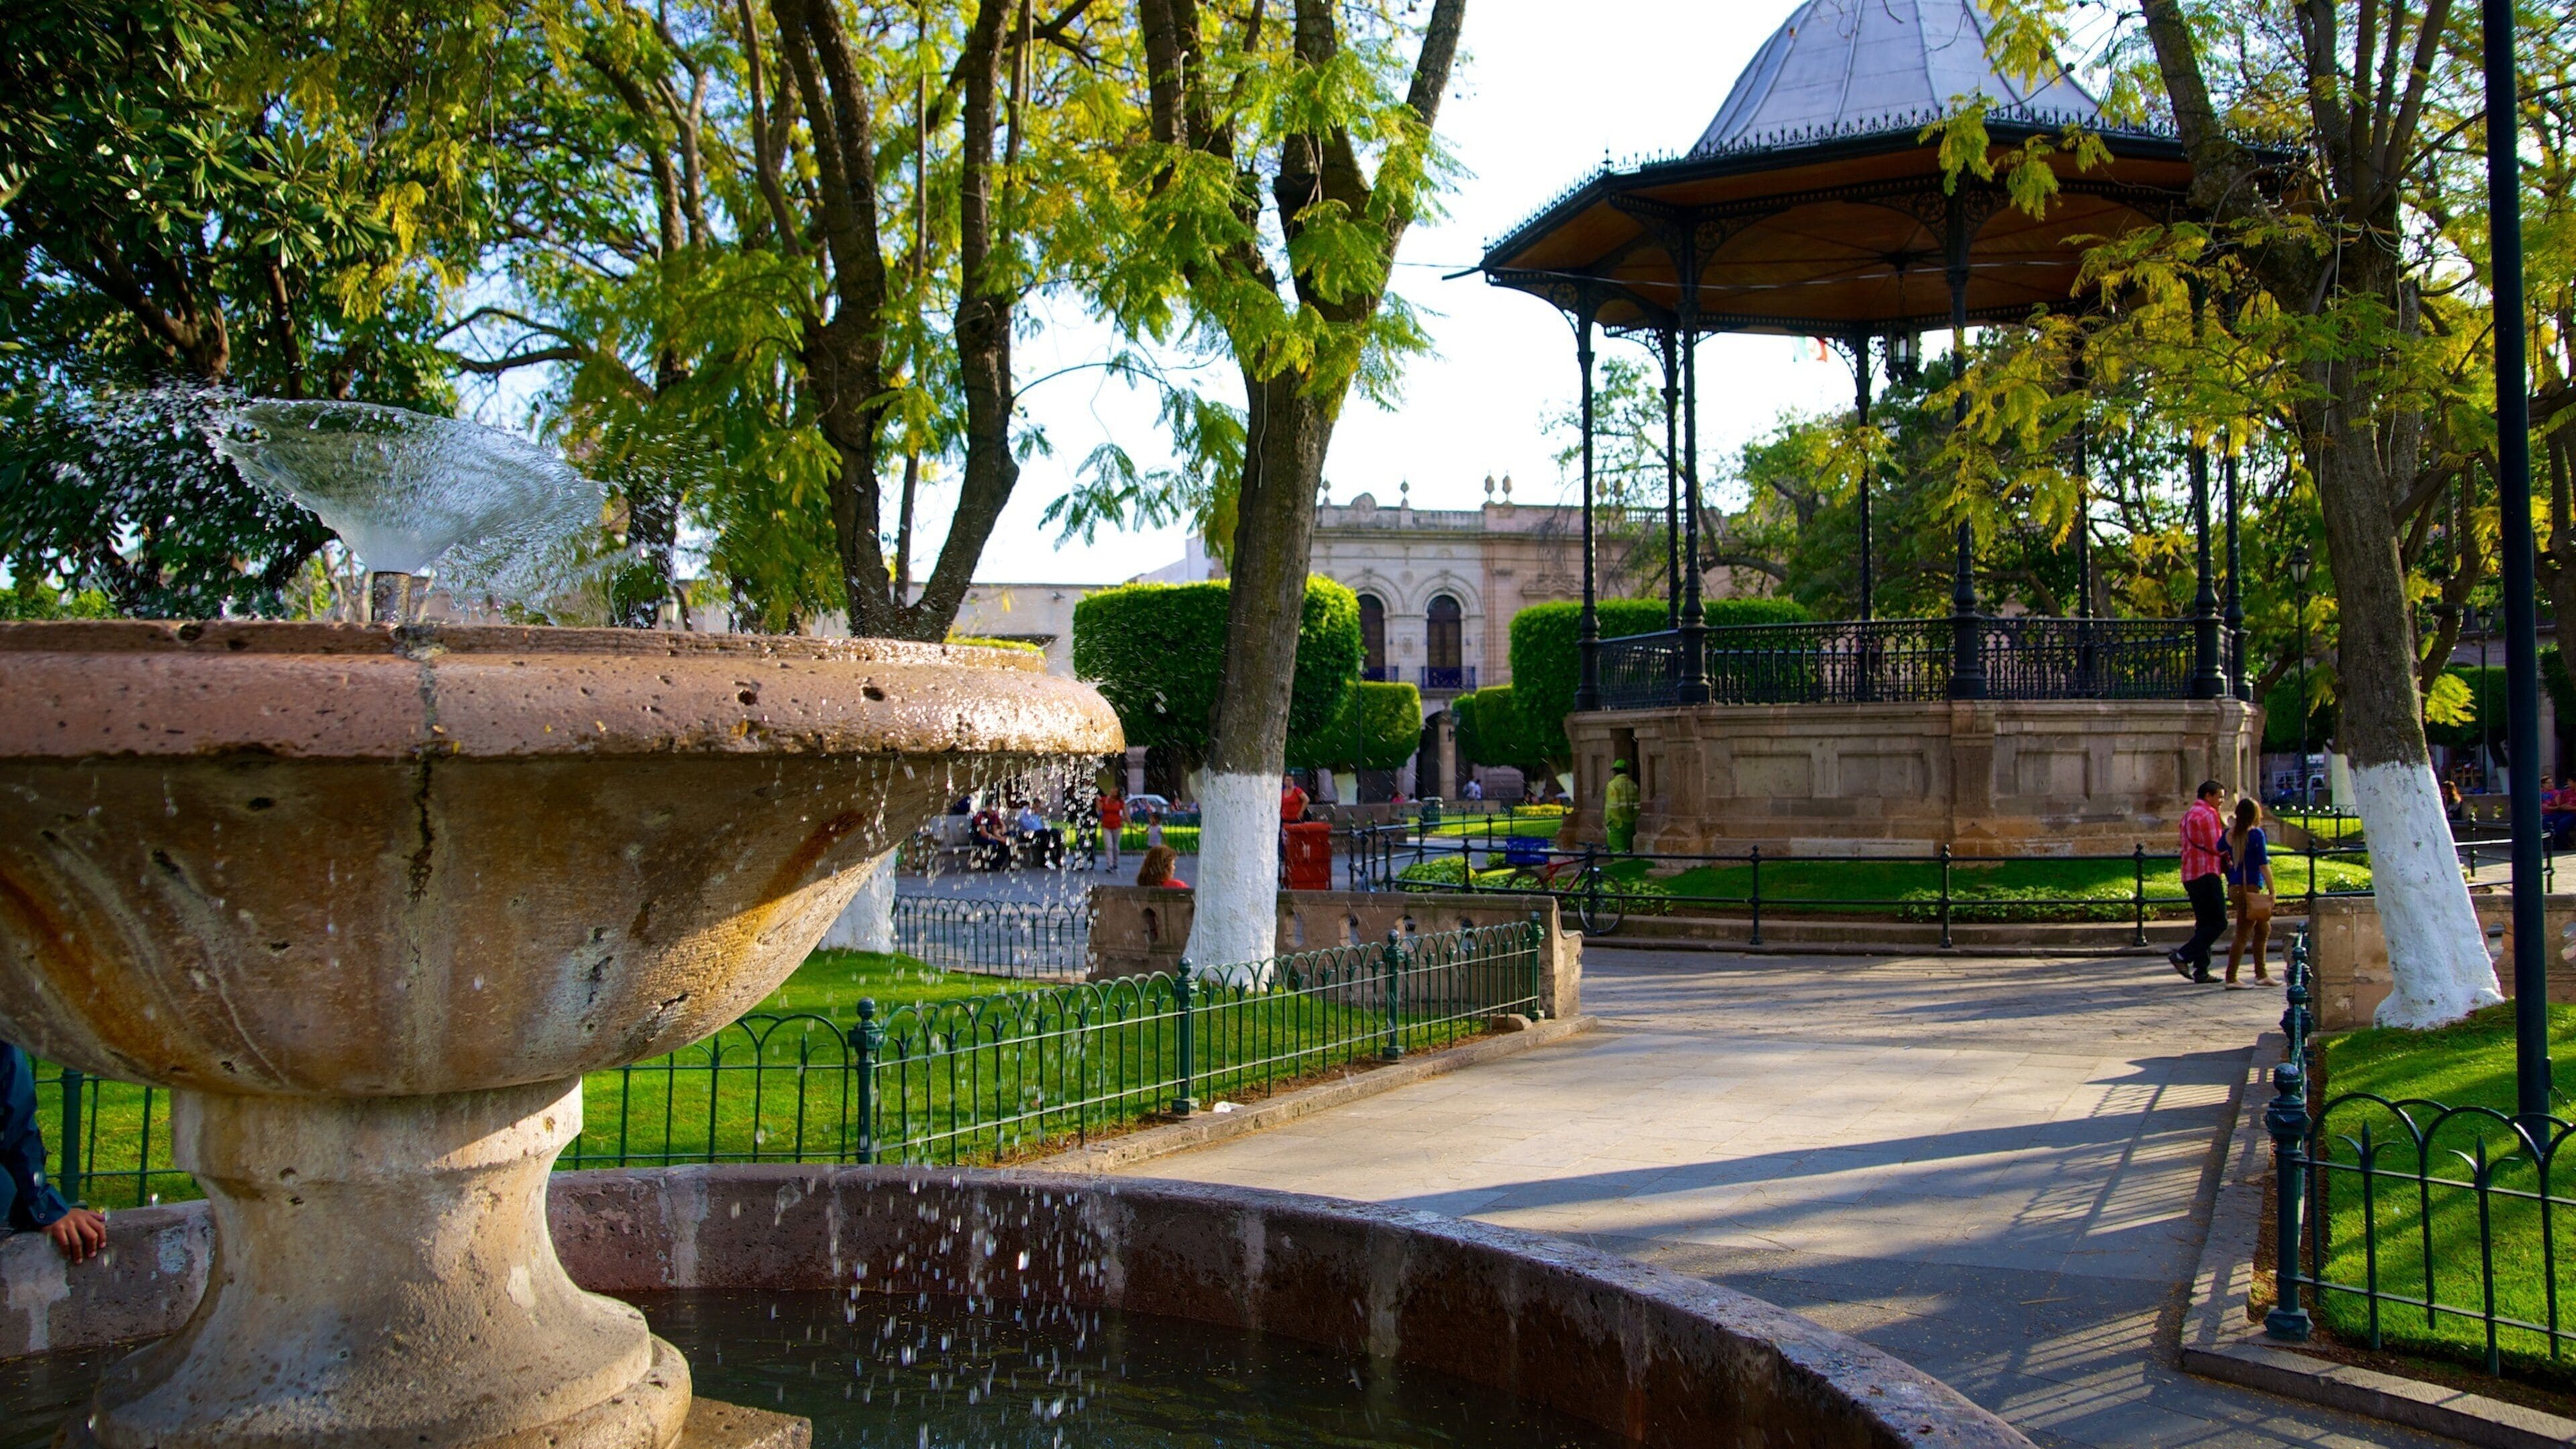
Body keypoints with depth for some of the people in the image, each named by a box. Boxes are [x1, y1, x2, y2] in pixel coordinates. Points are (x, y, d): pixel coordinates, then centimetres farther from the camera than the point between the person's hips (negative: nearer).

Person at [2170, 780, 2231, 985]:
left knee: (2204, 923, 11)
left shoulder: (2188, 815, 21)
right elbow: (2217, 847, -14)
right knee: (2218, 922, -7)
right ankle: (2183, 956, -14)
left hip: (2190, 875, 10)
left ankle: (2201, 971, 8)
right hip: (2207, 874, -10)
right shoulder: (2208, 814, -10)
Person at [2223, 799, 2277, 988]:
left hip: (2235, 887, 7)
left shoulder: (2230, 835, 7)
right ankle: (2231, 978, -5)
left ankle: (2261, 974, 24)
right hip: (2251, 889, -7)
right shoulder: (2256, 834, -11)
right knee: (2243, 934, -4)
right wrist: (2272, 891, -11)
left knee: (2263, 929, 19)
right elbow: (2263, 864, -13)